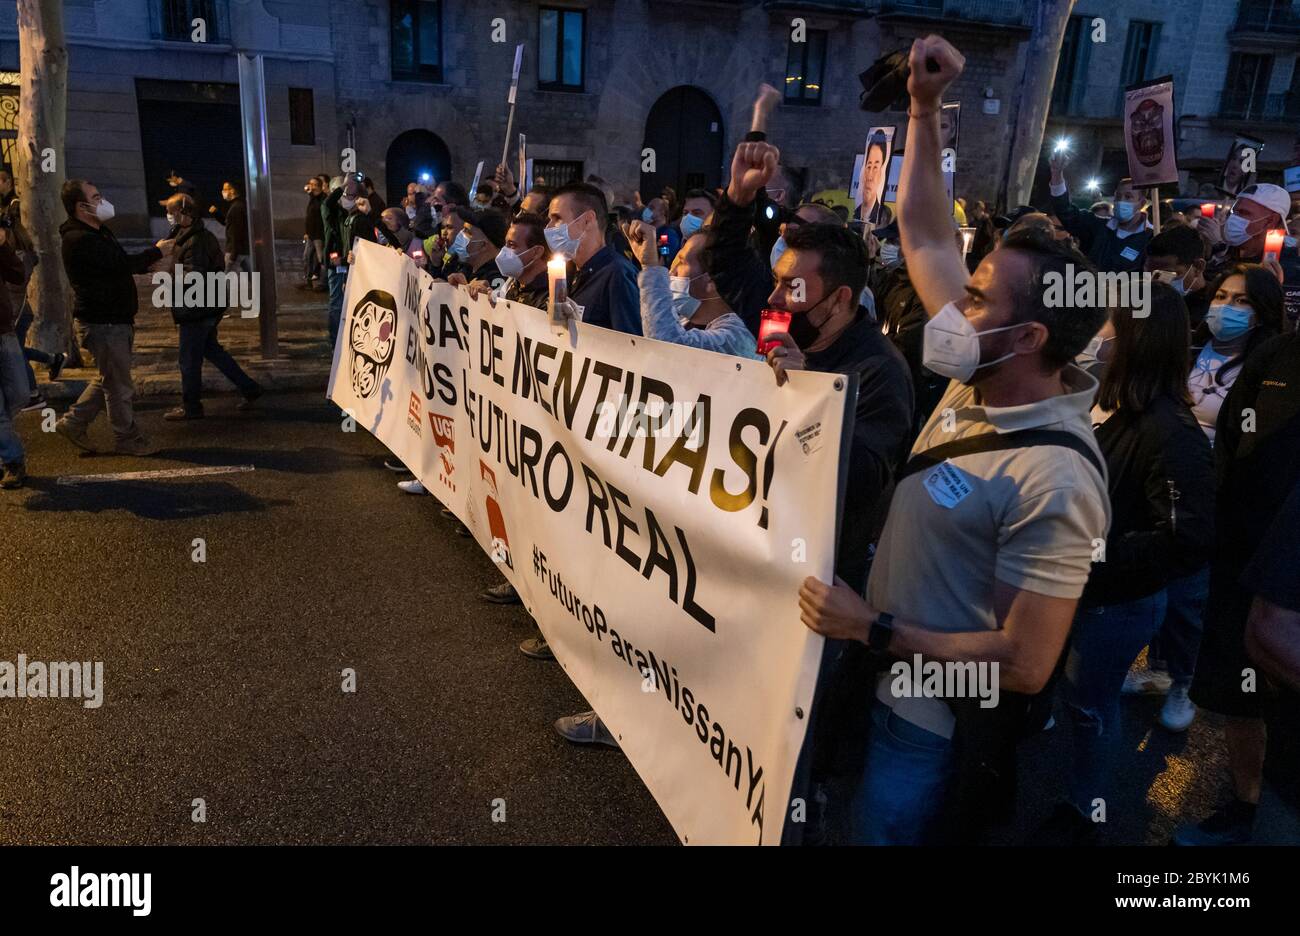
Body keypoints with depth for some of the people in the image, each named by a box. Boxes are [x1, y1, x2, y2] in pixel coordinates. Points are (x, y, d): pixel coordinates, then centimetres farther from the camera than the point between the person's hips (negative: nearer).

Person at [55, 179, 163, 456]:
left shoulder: (98, 232, 14)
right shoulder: (80, 240, -20)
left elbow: (120, 264, 19)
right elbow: (124, 264, -25)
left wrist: (149, 261, 2)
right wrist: (156, 251, -12)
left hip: (114, 320, 10)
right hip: (103, 322, -10)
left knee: (109, 379, 20)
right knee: (119, 384, 1)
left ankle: (73, 422, 29)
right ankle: (127, 438, 13)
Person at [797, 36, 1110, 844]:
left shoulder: (1053, 479, -29)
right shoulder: (982, 375, -6)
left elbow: (1026, 664, -27)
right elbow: (924, 234, 1)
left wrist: (873, 630, -24)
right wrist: (925, 107, -6)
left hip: (934, 717, -8)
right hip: (889, 684, 8)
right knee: (844, 815, 28)